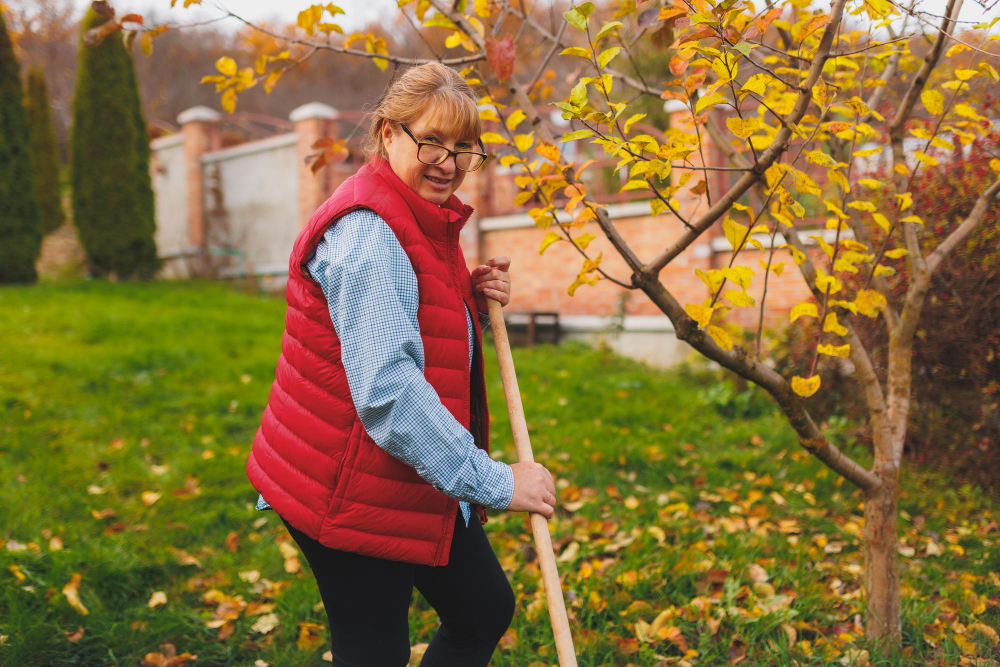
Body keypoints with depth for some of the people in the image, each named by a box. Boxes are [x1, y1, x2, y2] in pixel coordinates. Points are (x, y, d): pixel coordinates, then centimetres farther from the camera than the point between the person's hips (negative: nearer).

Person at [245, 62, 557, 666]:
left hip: (421, 480, 10)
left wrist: (476, 299, 0)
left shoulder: (429, 221, 9)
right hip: (351, 492, -10)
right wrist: (493, 483, -29)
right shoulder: (366, 233, -23)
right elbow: (386, 391, -31)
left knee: (487, 611, 18)